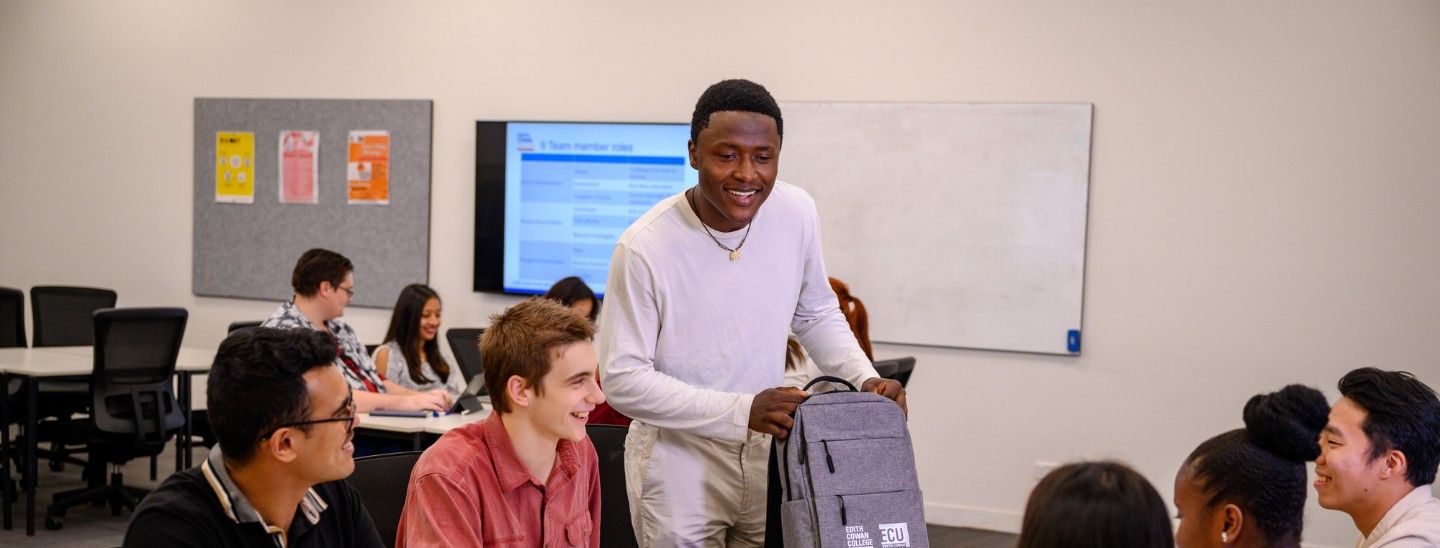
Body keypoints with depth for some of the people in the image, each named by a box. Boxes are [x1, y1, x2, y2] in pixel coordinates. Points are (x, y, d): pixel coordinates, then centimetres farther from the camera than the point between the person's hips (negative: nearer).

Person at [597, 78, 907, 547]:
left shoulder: (798, 213, -7)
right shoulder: (644, 247, -22)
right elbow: (622, 379, -18)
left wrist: (864, 379, -7)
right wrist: (741, 412, -26)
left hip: (770, 455, 4)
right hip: (680, 464, -4)